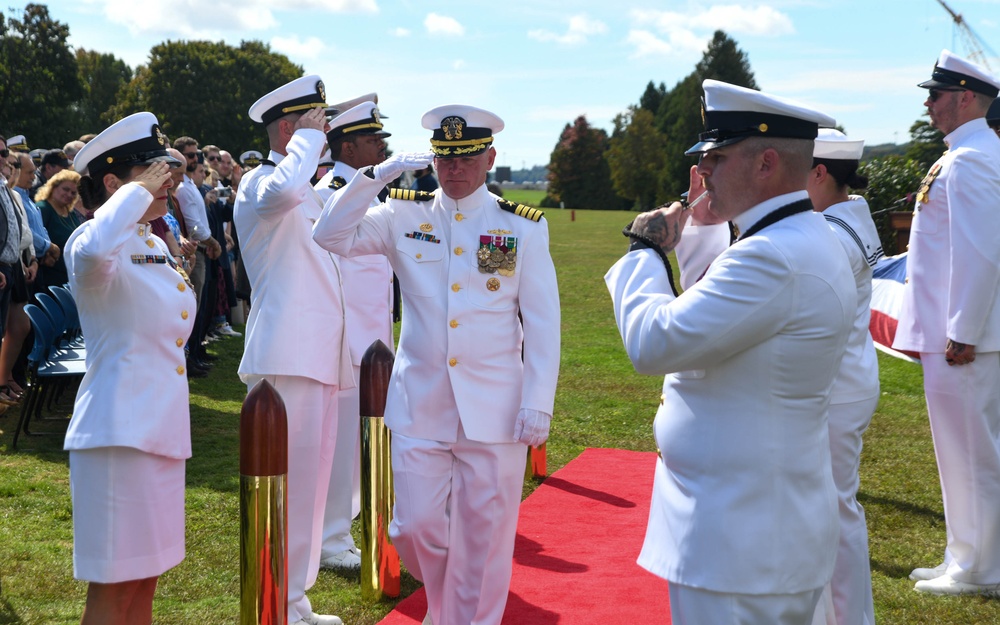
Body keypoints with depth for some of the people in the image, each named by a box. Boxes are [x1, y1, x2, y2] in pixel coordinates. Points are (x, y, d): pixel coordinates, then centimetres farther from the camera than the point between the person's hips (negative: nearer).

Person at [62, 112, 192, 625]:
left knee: (146, 572, 15)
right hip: (119, 427, -8)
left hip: (161, 427, 8)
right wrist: (139, 191, -25)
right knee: (112, 581, -3)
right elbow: (94, 252, -39)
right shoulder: (92, 242, -12)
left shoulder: (157, 245, 13)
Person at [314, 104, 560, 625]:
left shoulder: (523, 227, 0)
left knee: (484, 539, 5)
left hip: (494, 409, -1)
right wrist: (380, 173, -12)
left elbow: (543, 323, -1)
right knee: (414, 528, 6)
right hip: (419, 406, 2)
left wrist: (538, 405, -7)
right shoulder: (404, 217, 4)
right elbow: (330, 235, -5)